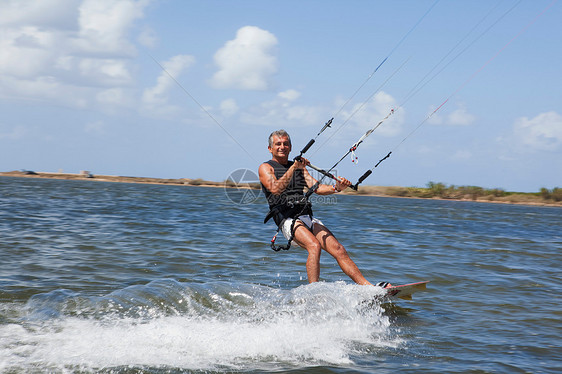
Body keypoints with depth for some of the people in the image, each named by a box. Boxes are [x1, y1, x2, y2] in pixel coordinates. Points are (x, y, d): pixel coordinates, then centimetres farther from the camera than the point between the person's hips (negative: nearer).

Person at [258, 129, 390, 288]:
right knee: (314, 246, -31)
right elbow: (275, 189, -13)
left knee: (339, 250, -7)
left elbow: (316, 188, 11)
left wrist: (336, 188, -9)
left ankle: (368, 286, -8)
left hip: (308, 218, 6)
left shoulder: (300, 167, 25)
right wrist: (293, 168, -22)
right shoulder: (266, 168, 8)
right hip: (288, 219, -6)